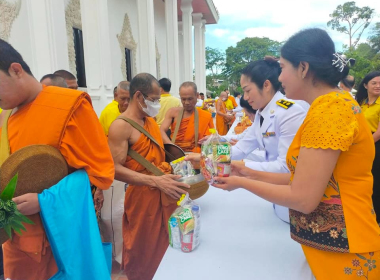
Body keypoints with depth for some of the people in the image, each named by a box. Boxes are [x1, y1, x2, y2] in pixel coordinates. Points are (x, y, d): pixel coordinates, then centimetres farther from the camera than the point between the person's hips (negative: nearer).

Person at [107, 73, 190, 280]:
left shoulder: (152, 121, 10)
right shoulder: (121, 126, -15)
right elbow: (115, 169, -23)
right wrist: (155, 181, -29)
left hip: (165, 195, 7)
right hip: (142, 198, -7)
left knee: (166, 247, 19)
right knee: (142, 256, 11)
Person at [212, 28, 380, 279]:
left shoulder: (329, 109, -23)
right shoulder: (331, 105, 8)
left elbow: (303, 198, -22)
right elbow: (305, 179, 7)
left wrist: (243, 183, -10)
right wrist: (252, 174, 5)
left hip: (342, 254, -9)